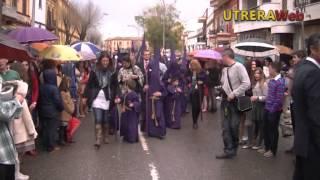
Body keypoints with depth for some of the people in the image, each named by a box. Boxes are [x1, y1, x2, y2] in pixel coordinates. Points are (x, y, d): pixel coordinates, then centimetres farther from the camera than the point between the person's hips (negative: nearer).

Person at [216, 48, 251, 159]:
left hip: (236, 101, -7)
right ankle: (229, 150, 7)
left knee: (233, 126, 0)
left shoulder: (238, 67, -12)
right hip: (225, 100, 7)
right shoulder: (224, 69, 10)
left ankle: (233, 148, 20)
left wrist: (233, 94, -19)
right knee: (225, 127, 3)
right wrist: (222, 90, 3)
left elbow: (247, 84, -19)